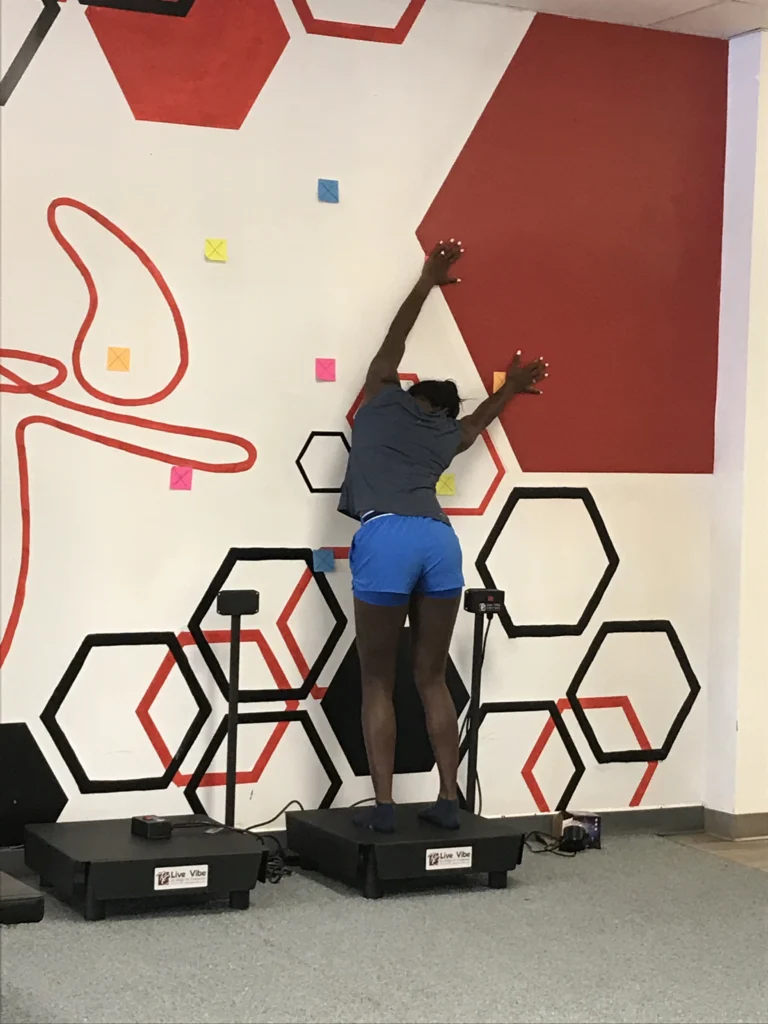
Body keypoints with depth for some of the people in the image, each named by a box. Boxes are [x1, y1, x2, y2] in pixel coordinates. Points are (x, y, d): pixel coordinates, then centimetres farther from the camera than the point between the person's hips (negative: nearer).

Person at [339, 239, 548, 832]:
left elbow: (394, 343, 35)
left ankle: (383, 806, -3)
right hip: (440, 539, 3)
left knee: (378, 682, 2)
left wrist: (429, 281, 44)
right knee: (432, 679, 12)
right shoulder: (447, 437, 30)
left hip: (385, 539, -3)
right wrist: (509, 388, 71)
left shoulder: (384, 402, 23)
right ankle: (449, 801, 8)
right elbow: (476, 422, 53)